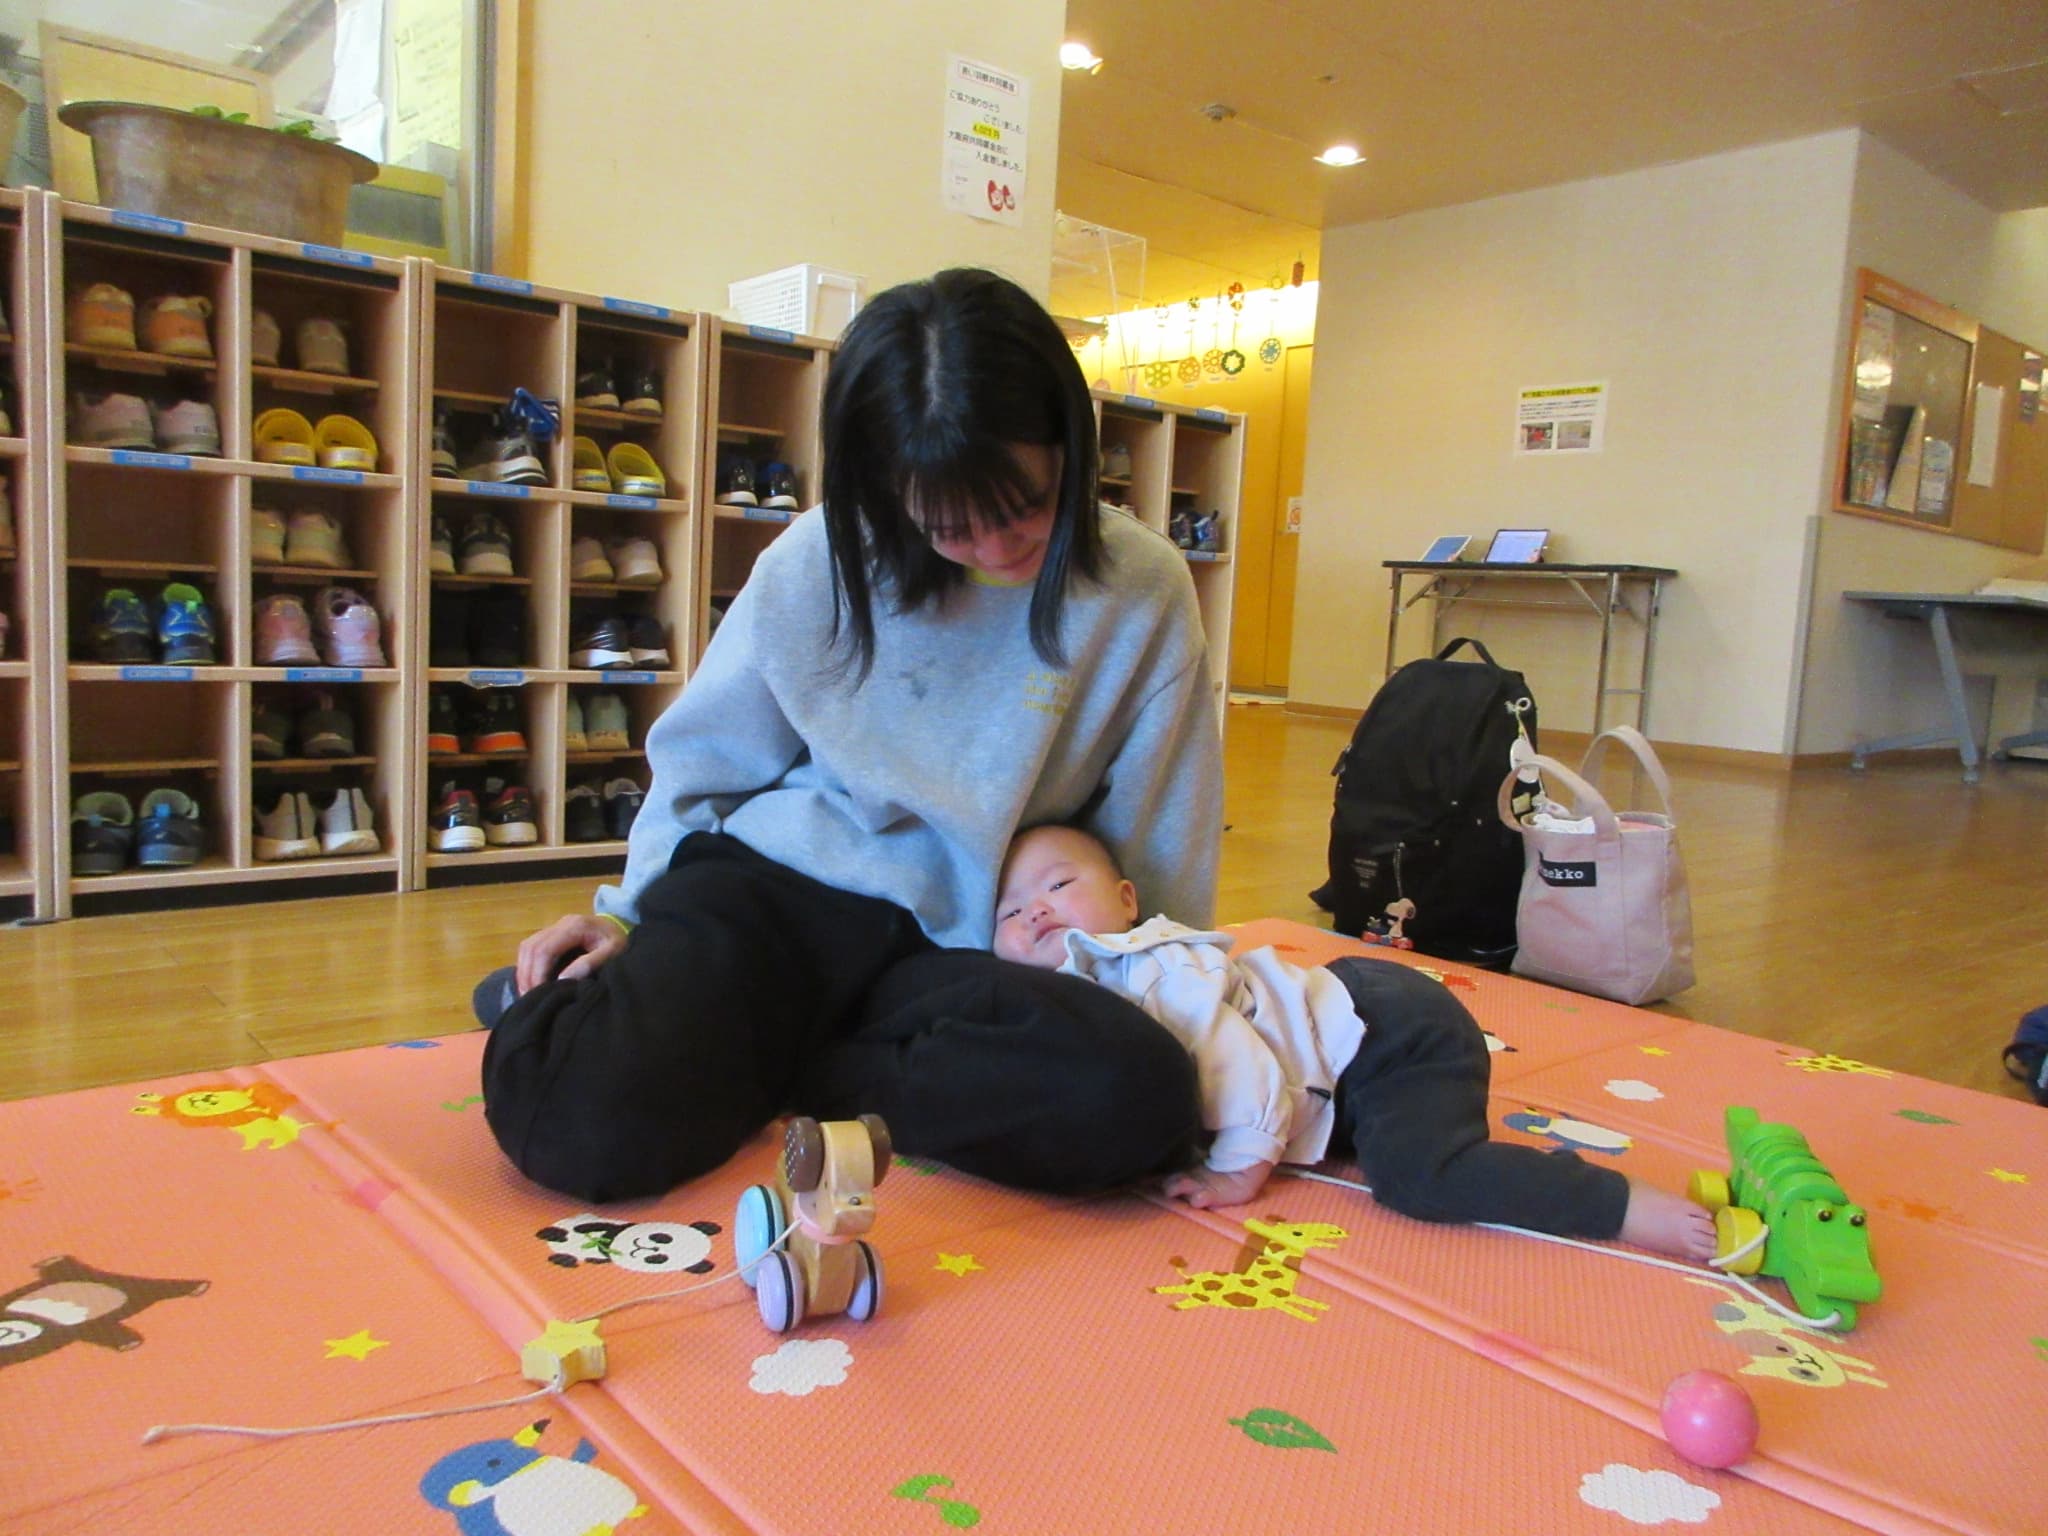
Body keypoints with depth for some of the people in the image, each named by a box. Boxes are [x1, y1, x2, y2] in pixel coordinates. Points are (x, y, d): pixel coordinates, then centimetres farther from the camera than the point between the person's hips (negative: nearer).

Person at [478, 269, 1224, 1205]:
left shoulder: (1141, 591, -6)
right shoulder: (816, 564, -5)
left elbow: (1153, 856, 4)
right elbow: (703, 767, 10)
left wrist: (1154, 989, 0)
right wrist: (628, 917, 2)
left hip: (956, 944, 2)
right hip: (774, 888, -1)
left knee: (1138, 1100, -32)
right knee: (579, 1115, -31)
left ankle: (759, 1056, -12)